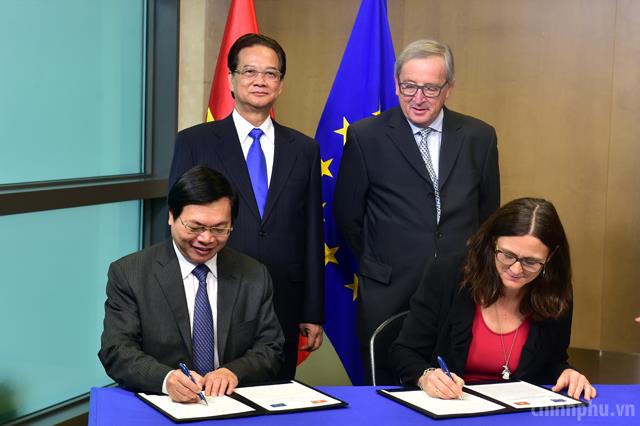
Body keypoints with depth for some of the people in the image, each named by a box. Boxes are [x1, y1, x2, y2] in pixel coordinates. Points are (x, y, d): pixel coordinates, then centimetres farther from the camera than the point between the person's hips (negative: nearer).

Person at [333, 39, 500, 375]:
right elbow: (347, 214, 5)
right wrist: (379, 264, 8)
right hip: (389, 297, -2)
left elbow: (488, 212, 14)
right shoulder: (366, 137, -2)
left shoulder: (479, 137, 5)